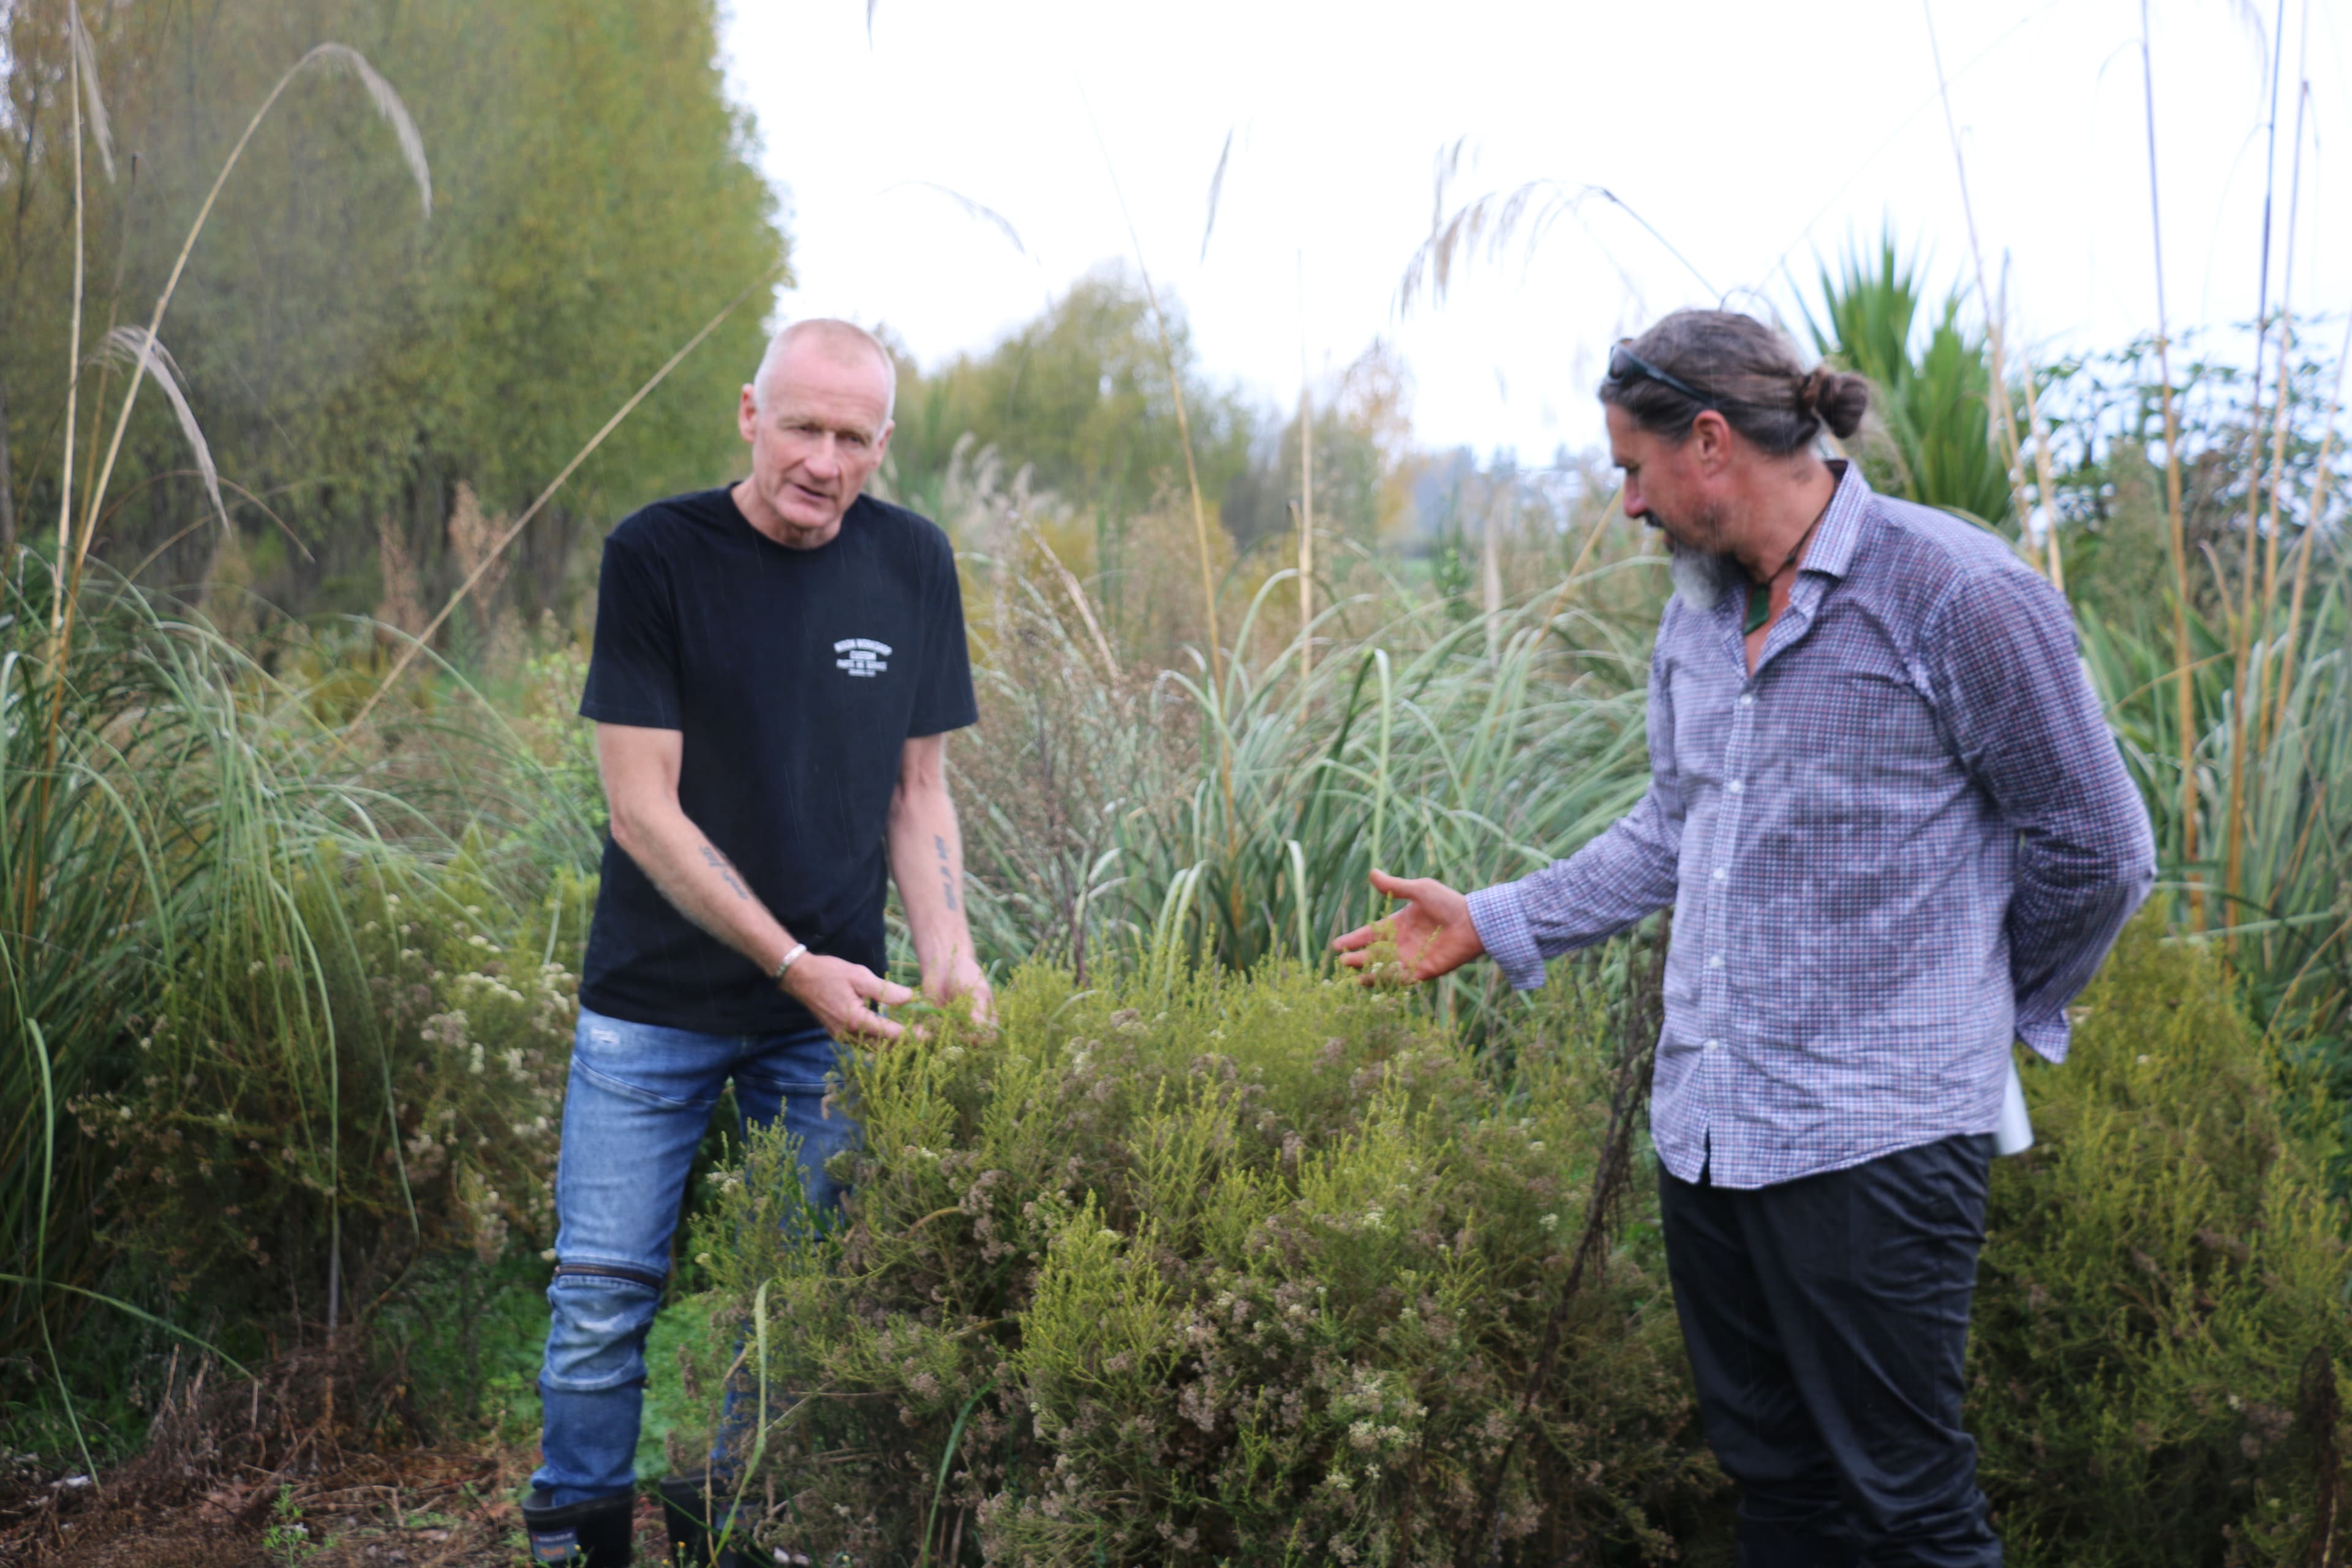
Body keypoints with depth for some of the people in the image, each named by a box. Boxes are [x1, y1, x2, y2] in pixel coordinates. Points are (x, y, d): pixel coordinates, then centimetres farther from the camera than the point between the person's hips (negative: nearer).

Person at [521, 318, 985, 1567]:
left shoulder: (912, 564, 0)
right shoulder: (657, 554, -11)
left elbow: (917, 788, 8)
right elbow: (643, 809, -13)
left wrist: (946, 946, -9)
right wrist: (793, 966, -17)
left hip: (832, 1006, 3)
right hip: (657, 999, -3)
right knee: (604, 1293, -1)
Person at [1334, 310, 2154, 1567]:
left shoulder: (1958, 594, -13)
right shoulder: (1696, 610, 11)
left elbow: (2095, 849, -6)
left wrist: (2004, 1009, 7)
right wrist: (1491, 923, 17)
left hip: (1874, 1137, -7)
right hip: (1704, 1123, 8)